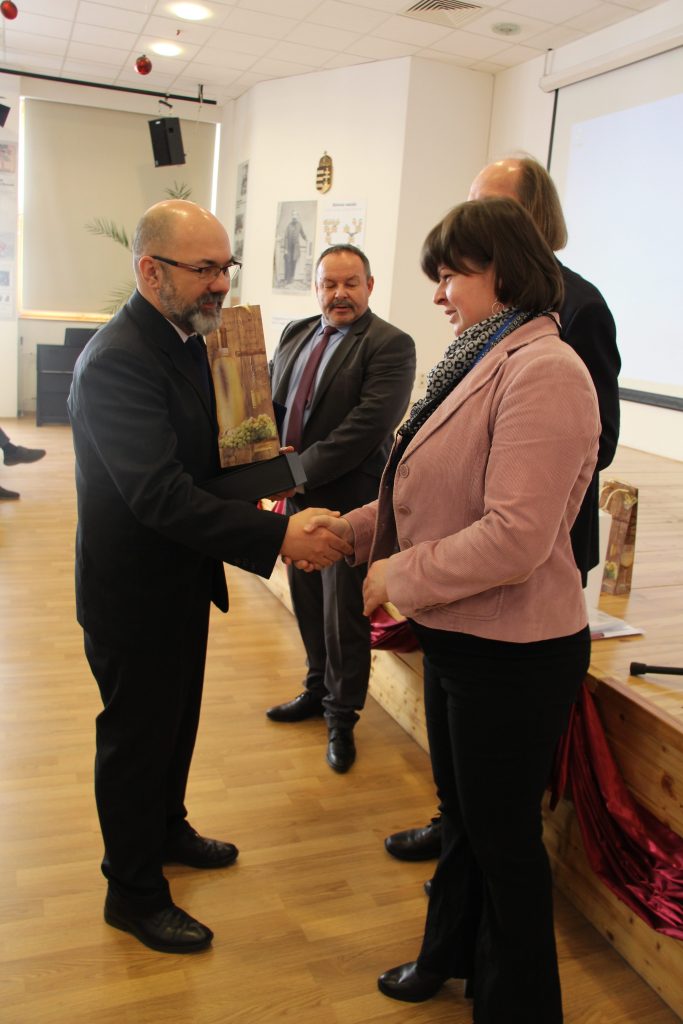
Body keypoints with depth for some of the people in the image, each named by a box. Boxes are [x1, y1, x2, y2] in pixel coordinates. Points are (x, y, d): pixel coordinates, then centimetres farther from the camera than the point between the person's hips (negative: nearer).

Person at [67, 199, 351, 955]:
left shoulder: (186, 337, 4)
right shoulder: (117, 361, -27)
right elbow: (161, 495, -34)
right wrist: (276, 537, -38)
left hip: (181, 580, 9)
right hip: (133, 594, -9)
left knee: (175, 719, 25)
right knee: (135, 737, 10)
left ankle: (166, 830, 50)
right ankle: (134, 893, 31)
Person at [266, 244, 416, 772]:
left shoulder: (391, 346, -12)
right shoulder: (296, 333, 11)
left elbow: (367, 425, -21)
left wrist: (301, 471, -22)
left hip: (347, 501, -6)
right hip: (298, 496, 7)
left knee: (343, 615, 5)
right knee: (308, 604, 19)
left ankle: (342, 717, 25)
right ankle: (319, 690, 41)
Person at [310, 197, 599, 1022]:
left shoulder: (543, 372, -22)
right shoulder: (481, 360, 8)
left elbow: (515, 536, -28)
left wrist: (398, 577, -17)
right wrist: (351, 527, 2)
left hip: (514, 653, -9)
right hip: (456, 636, 9)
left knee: (503, 833, 12)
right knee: (460, 813, 26)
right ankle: (451, 955, 50)